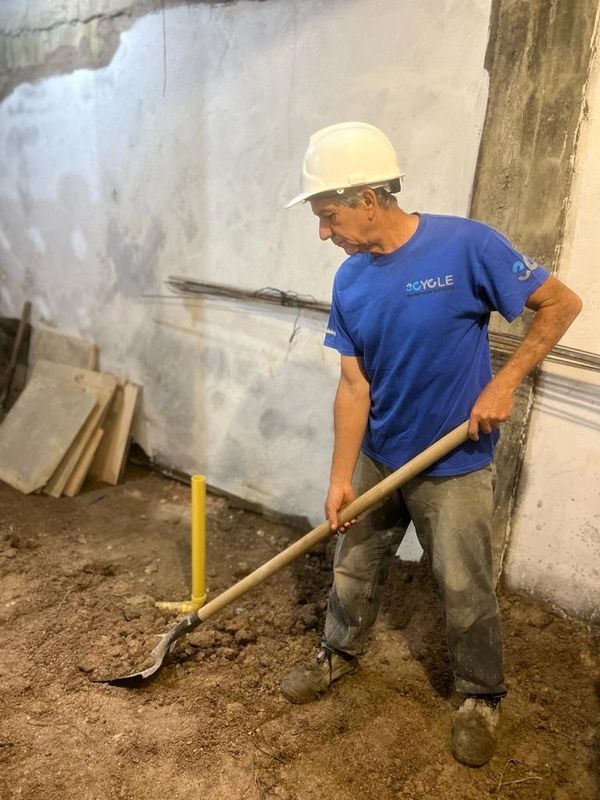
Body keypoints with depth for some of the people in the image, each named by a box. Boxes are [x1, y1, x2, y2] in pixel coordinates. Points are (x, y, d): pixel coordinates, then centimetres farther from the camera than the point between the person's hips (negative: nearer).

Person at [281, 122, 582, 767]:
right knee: (353, 568, 18)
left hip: (454, 467, -4)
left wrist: (503, 383, -17)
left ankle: (481, 696, 35)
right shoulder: (350, 281, -5)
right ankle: (339, 654, 44)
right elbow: (354, 383, -5)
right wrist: (340, 479, -8)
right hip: (377, 458, 5)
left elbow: (561, 304, -10)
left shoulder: (466, 245, -20)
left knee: (465, 593, 9)